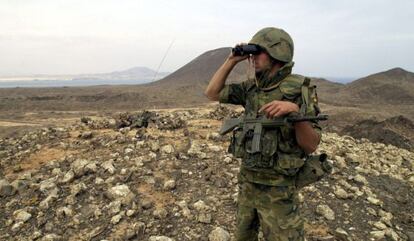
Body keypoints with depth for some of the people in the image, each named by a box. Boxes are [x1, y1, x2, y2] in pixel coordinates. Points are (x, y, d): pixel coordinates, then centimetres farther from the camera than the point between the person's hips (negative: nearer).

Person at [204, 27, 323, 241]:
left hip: (278, 188, -6)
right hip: (247, 180, 6)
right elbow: (212, 93, 3)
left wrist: (295, 111, -35)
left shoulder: (300, 90, -15)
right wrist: (232, 60, -4)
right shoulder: (251, 87, 2)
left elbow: (310, 146, -17)